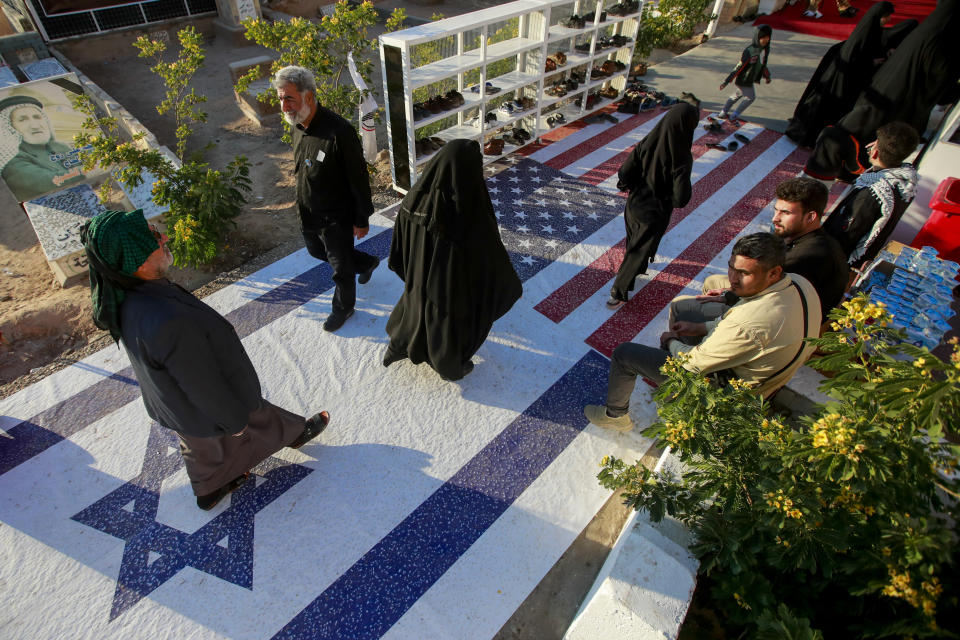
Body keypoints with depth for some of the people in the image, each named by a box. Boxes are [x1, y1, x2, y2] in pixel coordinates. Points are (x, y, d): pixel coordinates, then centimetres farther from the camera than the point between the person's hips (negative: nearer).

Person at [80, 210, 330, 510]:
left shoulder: (124, 299, -17)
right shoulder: (168, 322, -45)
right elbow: (204, 386, -31)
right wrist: (234, 419, -14)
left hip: (171, 403, 7)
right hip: (204, 409, -7)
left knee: (202, 448, 32)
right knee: (261, 421, 24)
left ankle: (209, 491, 59)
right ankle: (297, 432, 54)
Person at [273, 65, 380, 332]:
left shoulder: (339, 132, -29)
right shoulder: (298, 125, -3)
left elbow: (358, 179, -22)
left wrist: (362, 219, -16)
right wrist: (303, 205, 20)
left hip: (336, 217, -8)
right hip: (308, 213, 8)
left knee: (340, 266, 11)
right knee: (316, 250, 29)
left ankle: (343, 308, 38)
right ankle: (367, 262, 49)